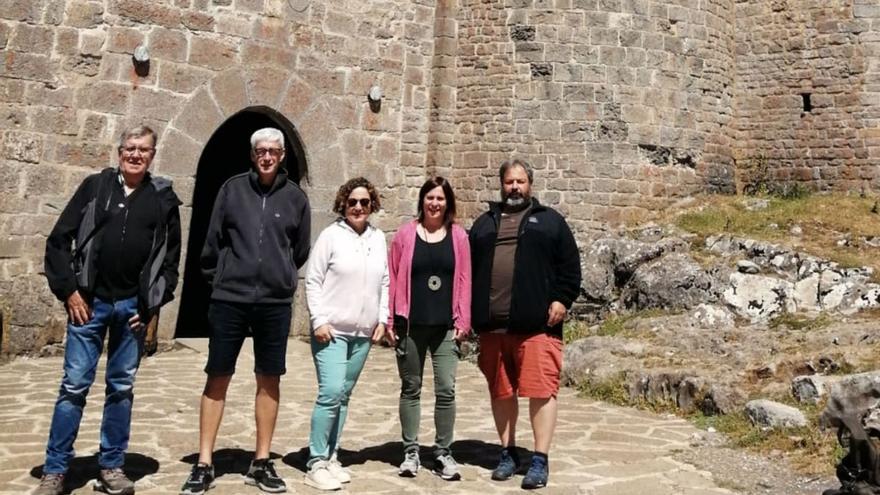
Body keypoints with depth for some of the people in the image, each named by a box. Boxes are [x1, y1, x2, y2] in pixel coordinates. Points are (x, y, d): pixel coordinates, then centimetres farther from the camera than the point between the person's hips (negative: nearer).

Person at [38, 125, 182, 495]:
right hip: (89, 302, -1)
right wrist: (68, 290, -4)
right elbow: (59, 240, 3)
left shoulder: (164, 198, 6)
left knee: (122, 388, 9)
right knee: (74, 385, 1)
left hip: (134, 307, 1)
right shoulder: (95, 186, 3)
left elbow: (172, 256, 9)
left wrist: (155, 303, 1)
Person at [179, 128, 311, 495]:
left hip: (275, 303, 1)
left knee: (269, 381, 8)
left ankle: (261, 463, 20)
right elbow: (213, 240, 4)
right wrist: (216, 278, 5)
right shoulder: (233, 189, 0)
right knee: (217, 379, 3)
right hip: (229, 299, -1)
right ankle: (204, 464, 13)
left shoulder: (295, 197, 3)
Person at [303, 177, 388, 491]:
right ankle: (316, 464, -2)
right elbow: (313, 281, -6)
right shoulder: (331, 235, -4)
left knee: (344, 396, 10)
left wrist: (382, 319, 7)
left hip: (363, 333, 5)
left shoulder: (378, 238, 10)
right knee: (331, 393, -12)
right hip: (332, 330, -5)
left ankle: (331, 458, 19)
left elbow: (384, 282, 15)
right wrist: (319, 320, -12)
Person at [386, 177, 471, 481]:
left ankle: (443, 453, 13)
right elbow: (393, 278, 3)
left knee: (446, 390, -1)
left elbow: (464, 281, 6)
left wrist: (463, 322, 1)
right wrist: (390, 321, -1)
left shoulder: (458, 236, 5)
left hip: (446, 326, 0)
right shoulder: (405, 234, 3)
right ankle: (411, 451, 20)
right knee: (411, 388, 9)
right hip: (411, 324, 0)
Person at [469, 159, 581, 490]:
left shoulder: (549, 220, 11)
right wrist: (470, 311, 11)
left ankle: (540, 460, 0)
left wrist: (561, 299, -7)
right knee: (501, 392, 9)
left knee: (541, 390, -7)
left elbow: (570, 265, 5)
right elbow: (468, 268, 19)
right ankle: (508, 453, 22)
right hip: (492, 324, 4)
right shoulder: (484, 223, 20)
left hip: (537, 323, -3)